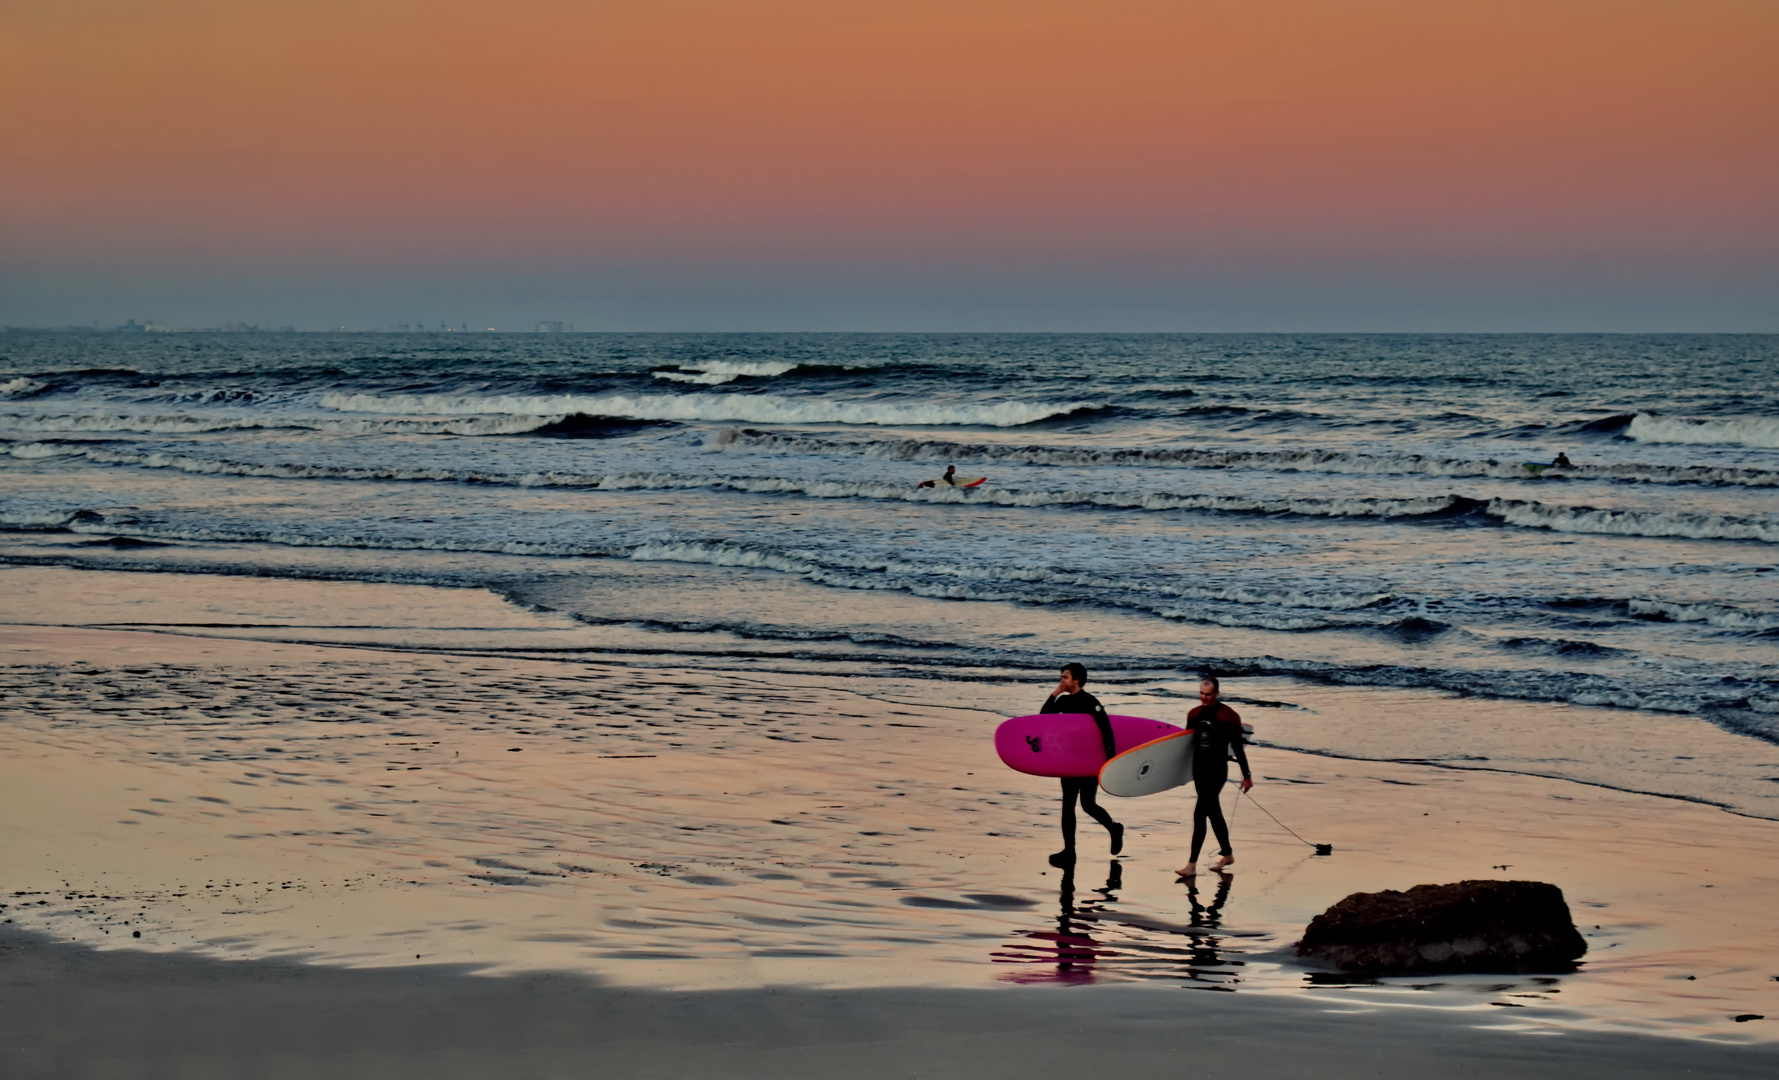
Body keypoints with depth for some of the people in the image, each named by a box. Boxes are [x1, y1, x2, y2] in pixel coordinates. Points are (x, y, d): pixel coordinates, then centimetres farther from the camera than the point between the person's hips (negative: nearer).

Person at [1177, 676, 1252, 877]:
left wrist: (1246, 775, -2)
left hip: (1217, 771, -6)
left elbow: (1237, 748, -5)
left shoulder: (1228, 716, -9)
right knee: (1213, 813, 16)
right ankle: (1227, 854, 31)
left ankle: (1192, 864, -12)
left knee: (1200, 814, -12)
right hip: (1199, 770, 6)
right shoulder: (1194, 715, 7)